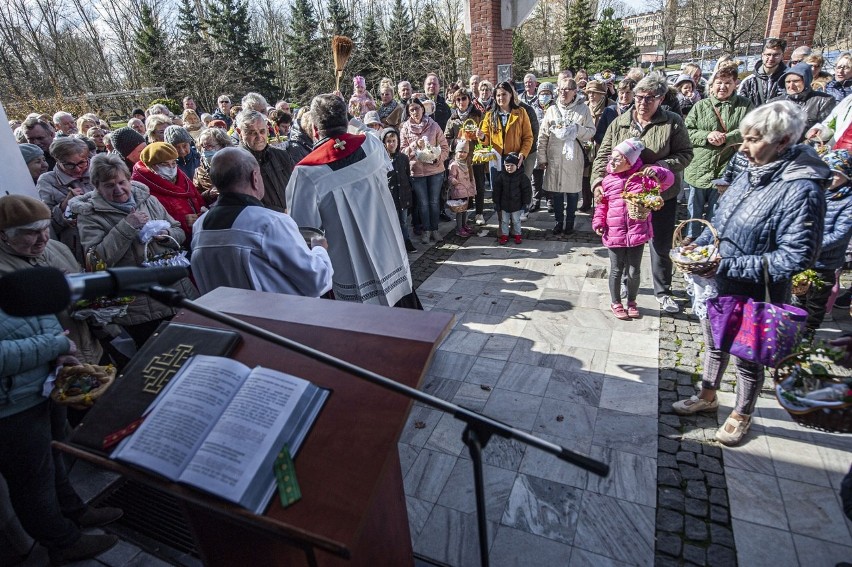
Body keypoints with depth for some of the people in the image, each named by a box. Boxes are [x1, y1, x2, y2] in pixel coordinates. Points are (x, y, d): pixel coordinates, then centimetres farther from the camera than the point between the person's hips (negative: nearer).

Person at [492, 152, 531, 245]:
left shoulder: (521, 176, -10)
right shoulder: (501, 176, -6)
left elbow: (527, 190, -4)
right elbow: (496, 190, 0)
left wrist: (525, 202, -5)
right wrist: (496, 202, -1)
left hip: (516, 204, -2)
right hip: (504, 204, 2)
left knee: (516, 221, 11)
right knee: (504, 221, 11)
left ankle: (517, 235, 25)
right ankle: (504, 235, 23)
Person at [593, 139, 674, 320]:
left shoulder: (642, 177, -3)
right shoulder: (607, 180, 1)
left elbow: (668, 180, -6)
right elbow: (602, 204, 8)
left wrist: (657, 172, -26)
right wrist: (598, 222, -4)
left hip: (637, 232, 0)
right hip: (614, 234, 0)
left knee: (634, 271, 8)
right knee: (616, 270, 10)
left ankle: (631, 302, 31)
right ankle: (615, 303, 28)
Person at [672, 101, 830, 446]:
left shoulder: (801, 190, -23)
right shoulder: (751, 175, 0)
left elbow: (795, 257, -26)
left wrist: (728, 265, -28)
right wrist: (698, 246, -5)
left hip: (752, 297, -7)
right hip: (718, 287, 7)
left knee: (747, 359, 15)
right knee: (714, 345, 24)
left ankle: (741, 416, 40)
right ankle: (707, 397, 48)